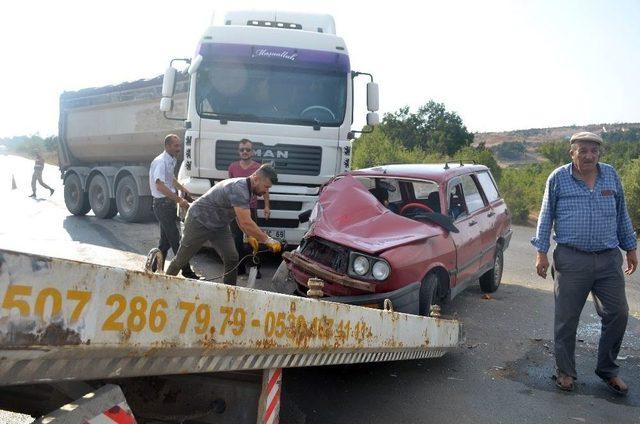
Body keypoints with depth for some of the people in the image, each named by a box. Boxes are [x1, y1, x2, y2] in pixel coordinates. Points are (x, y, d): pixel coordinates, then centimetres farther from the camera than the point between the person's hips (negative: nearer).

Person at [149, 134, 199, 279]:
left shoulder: (171, 161, 15)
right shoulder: (160, 162, -17)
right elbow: (160, 186, -27)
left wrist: (183, 189, 26)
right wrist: (179, 200, -30)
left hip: (168, 203, 10)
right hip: (163, 203, -10)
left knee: (166, 240, 14)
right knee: (175, 240, -8)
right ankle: (187, 271, -5)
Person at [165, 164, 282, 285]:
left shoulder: (245, 189, -1)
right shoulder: (238, 189, -32)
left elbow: (241, 219, 8)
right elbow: (246, 223, -37)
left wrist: (250, 236, -6)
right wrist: (267, 240, -32)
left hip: (219, 226, 8)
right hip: (199, 221, -8)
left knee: (232, 258, -4)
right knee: (181, 258, 7)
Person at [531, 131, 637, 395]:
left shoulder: (611, 175, 8)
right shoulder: (558, 178, -2)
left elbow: (622, 215, 16)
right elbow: (546, 216, 2)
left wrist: (630, 247, 17)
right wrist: (541, 252, -3)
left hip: (609, 259, 4)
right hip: (571, 260, -3)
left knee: (618, 314, 8)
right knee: (566, 319, 4)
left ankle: (607, 370, 28)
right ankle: (565, 371, 21)